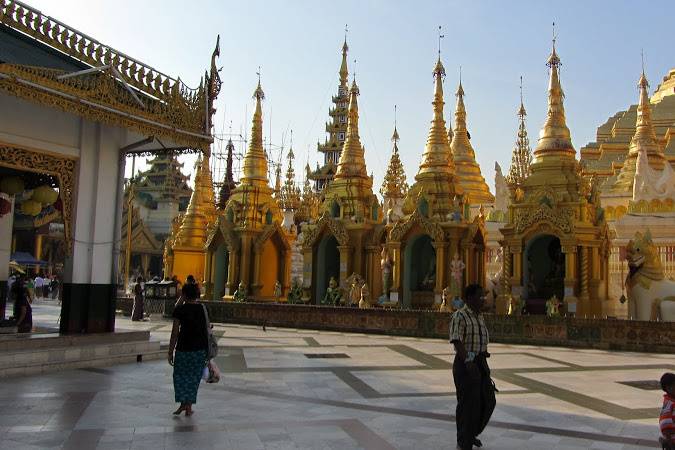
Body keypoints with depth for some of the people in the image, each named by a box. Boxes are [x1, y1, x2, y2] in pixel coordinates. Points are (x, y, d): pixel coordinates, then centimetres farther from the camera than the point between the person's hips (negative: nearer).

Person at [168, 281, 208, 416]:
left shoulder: (180, 309, -8)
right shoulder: (203, 309, 3)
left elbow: (175, 332, -8)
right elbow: (207, 330, 7)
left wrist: (171, 351, 0)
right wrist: (207, 352, 16)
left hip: (184, 346, -3)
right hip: (200, 348, 3)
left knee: (180, 375, 14)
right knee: (194, 377, 12)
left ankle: (183, 403, 3)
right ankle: (189, 407, 13)